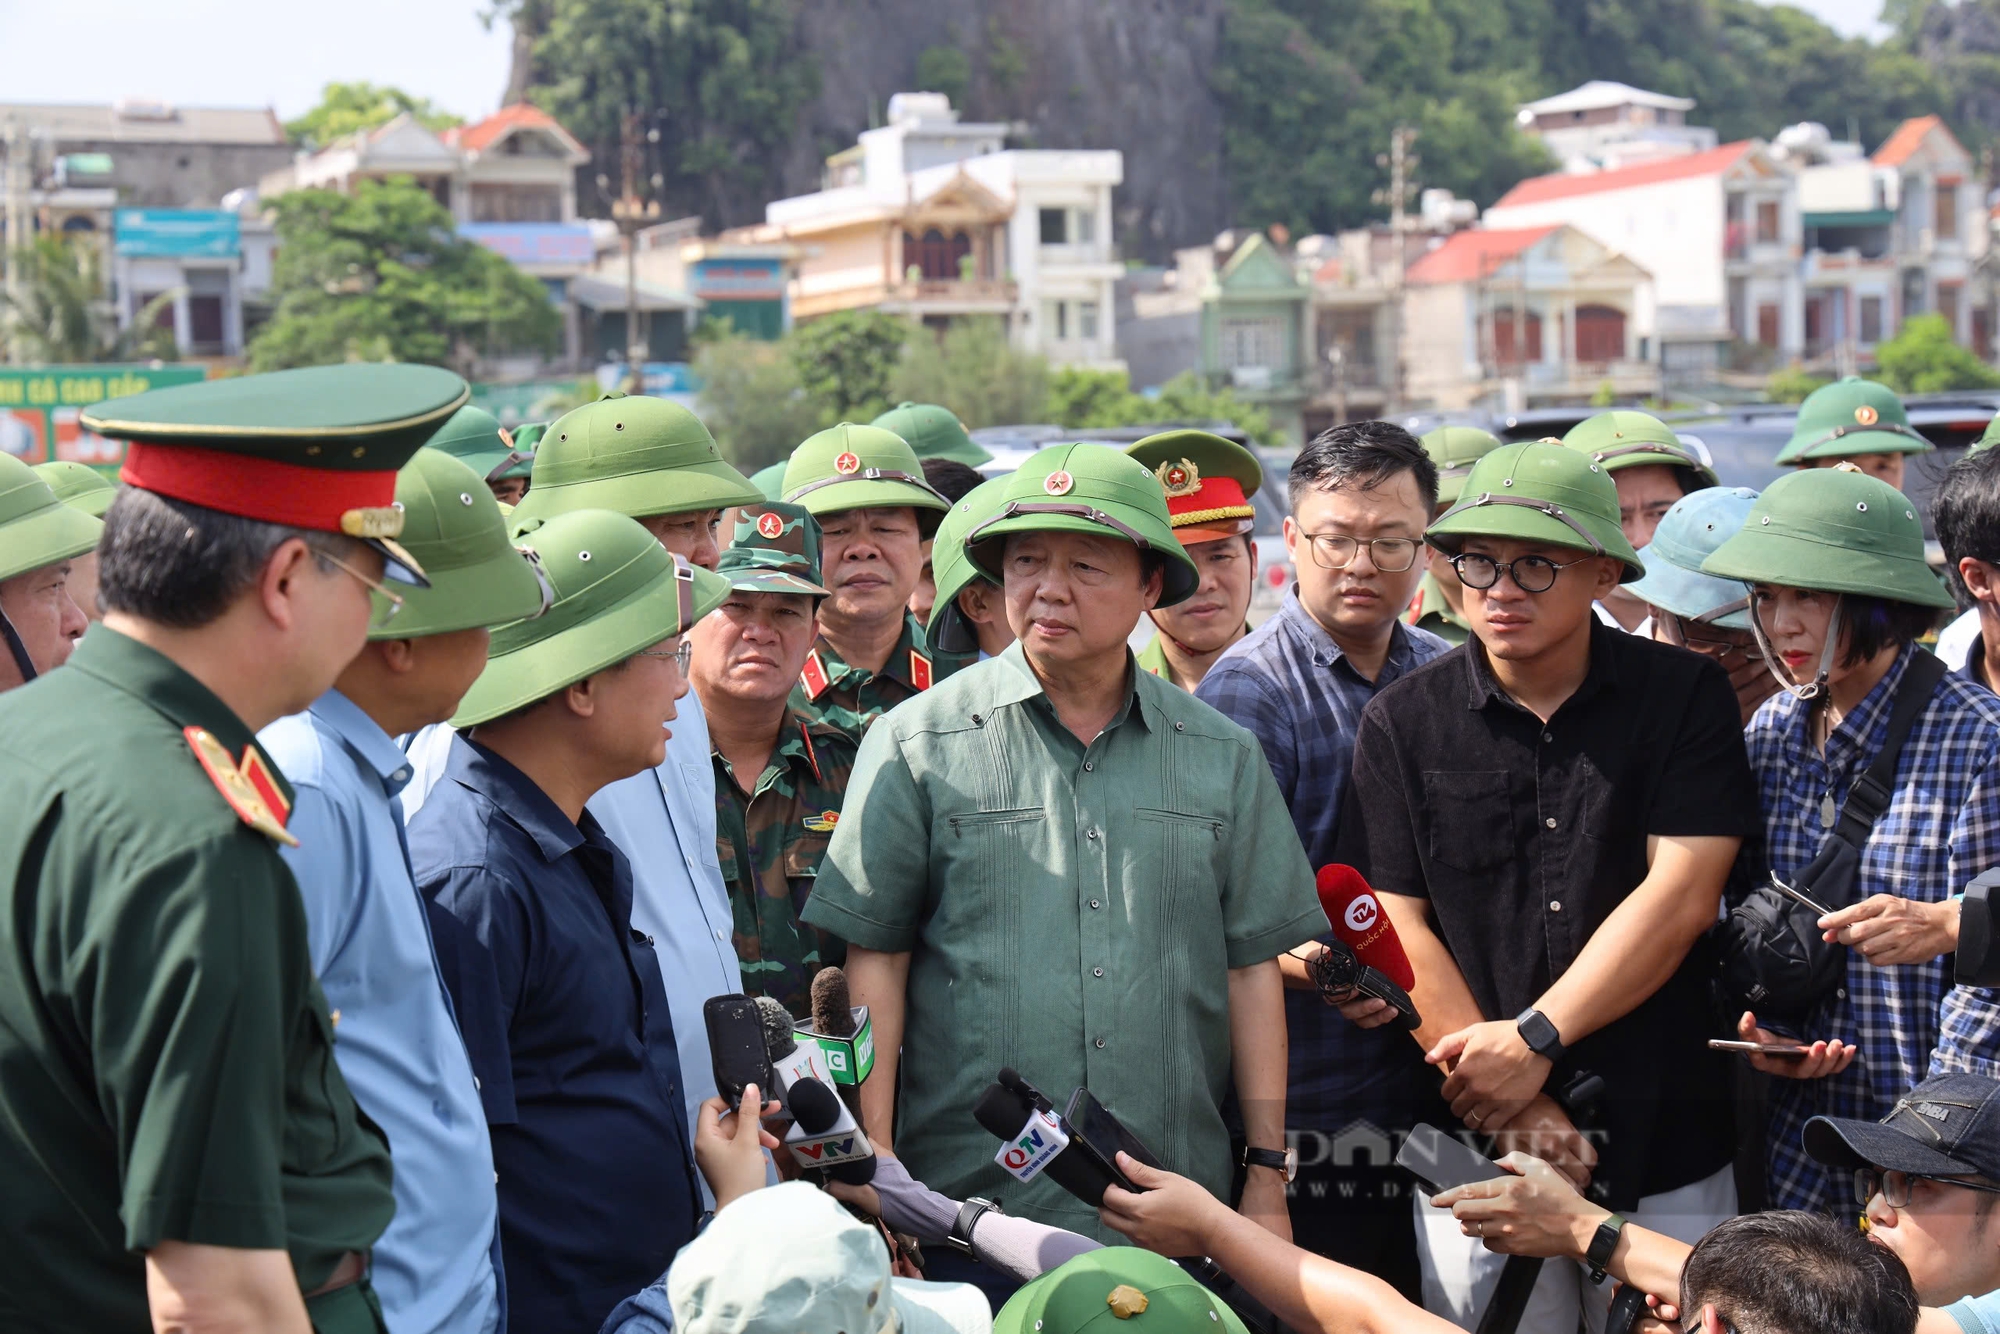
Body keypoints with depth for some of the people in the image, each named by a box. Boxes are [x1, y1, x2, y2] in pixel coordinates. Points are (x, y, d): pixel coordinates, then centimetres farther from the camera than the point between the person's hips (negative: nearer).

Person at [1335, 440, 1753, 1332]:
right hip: (1479, 1156, 0)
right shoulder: (1403, 723, 2)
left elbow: (1681, 896, -7)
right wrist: (1514, 1111, -9)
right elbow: (1398, 929, -2)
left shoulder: (1684, 698, 0)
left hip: (1668, 1149, 0)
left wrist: (1534, 1039, -13)